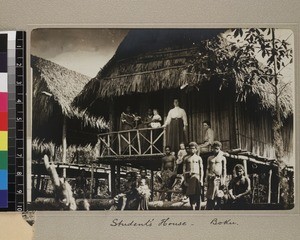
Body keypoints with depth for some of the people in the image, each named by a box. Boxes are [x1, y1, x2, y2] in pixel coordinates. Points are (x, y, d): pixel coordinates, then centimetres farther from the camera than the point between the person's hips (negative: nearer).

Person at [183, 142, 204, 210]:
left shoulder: (199, 158, 9)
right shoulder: (186, 159, 12)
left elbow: (201, 169, 6)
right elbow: (184, 170, 10)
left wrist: (201, 179, -3)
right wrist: (185, 180, 3)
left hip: (196, 177, -2)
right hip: (189, 177, 2)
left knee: (198, 194, -6)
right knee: (190, 195, 1)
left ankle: (198, 209, -2)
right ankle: (193, 209, 8)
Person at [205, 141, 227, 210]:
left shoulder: (222, 158, 6)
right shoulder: (210, 158, 14)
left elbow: (224, 170, 3)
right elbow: (207, 169, 12)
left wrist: (223, 181, -5)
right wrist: (207, 180, 4)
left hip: (218, 179, -2)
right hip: (211, 179, 2)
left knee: (218, 198, -2)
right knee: (210, 198, 2)